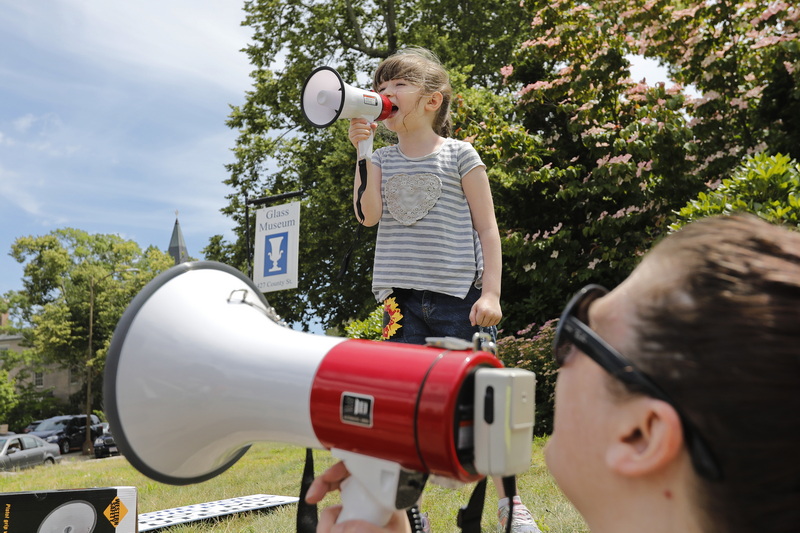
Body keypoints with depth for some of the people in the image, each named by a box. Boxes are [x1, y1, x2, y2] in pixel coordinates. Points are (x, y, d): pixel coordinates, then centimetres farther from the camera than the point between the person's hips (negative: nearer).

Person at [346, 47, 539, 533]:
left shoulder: (459, 155, 1)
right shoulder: (382, 160, 12)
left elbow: (487, 228, 0)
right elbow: (369, 215, -5)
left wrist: (491, 293, -9)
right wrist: (361, 151, -6)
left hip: (458, 294, -3)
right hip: (403, 299, 4)